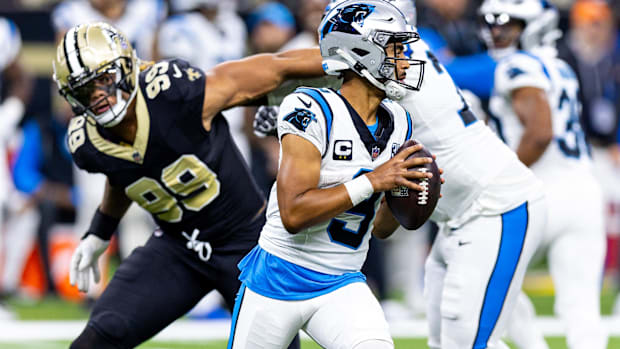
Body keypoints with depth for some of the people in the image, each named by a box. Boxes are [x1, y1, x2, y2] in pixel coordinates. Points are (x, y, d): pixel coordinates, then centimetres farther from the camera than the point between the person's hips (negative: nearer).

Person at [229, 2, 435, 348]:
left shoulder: (397, 123, 5)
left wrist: (405, 194, -8)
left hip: (341, 285, 5)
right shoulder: (312, 111, -18)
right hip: (279, 279, -5)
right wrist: (373, 181, -27)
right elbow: (294, 215, -26)